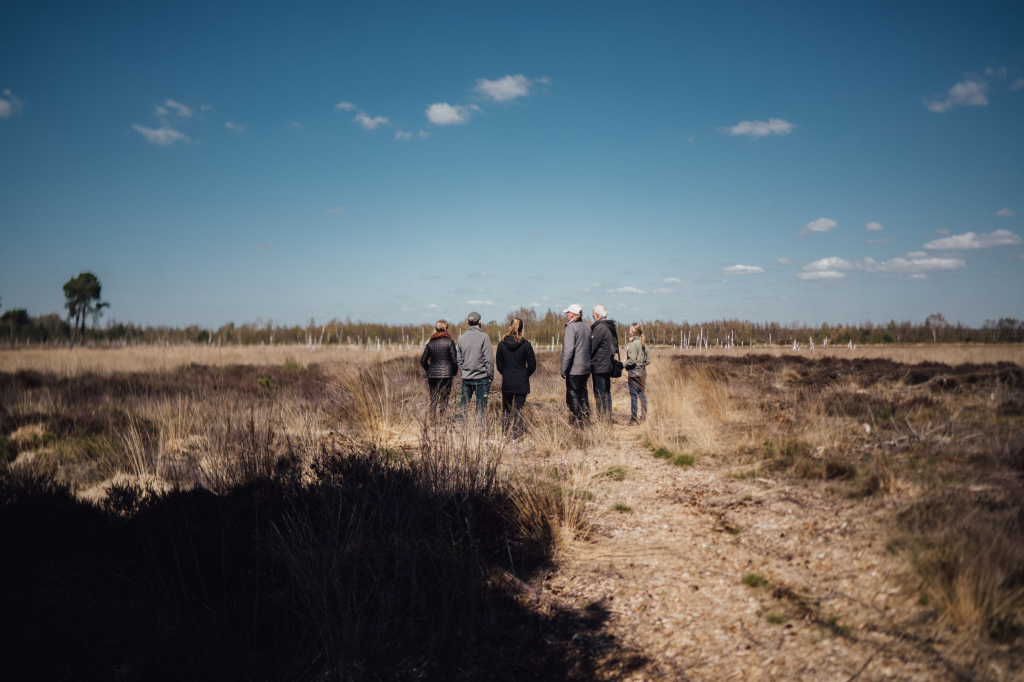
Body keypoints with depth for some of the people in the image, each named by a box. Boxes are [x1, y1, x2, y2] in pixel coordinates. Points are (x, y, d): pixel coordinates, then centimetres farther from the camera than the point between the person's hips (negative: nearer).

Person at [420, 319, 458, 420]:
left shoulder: (430, 343, 6)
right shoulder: (449, 342, -5)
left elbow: (423, 360, 8)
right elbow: (454, 360, -6)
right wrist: (454, 372, 8)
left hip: (432, 375, 3)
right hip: (446, 375, -3)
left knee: (433, 400, 9)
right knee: (444, 400, 1)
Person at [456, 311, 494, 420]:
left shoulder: (461, 338, 6)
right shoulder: (483, 337, -9)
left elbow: (459, 360, 10)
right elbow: (489, 359, -9)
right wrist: (490, 377, -2)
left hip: (466, 378, 4)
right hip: (481, 378, -4)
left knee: (463, 403, 11)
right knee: (481, 405, 2)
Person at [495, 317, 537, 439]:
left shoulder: (502, 344, -3)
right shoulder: (526, 345, -8)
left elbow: (499, 365, 3)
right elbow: (532, 366, -4)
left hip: (507, 382, 2)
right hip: (521, 383, -2)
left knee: (506, 409, 15)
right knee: (518, 410, 4)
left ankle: (505, 434, 15)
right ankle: (516, 435, 2)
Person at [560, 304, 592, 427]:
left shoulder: (571, 327, -13)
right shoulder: (587, 327, 11)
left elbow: (568, 350, -18)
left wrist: (563, 369, -15)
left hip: (574, 369, -8)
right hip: (586, 368, 8)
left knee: (572, 397, -1)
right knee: (583, 395, 16)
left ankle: (577, 423, 0)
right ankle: (586, 420, 20)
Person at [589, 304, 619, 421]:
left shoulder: (599, 328, -16)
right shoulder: (611, 327, 12)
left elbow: (592, 347, -15)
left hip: (599, 366, -9)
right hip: (608, 365, 9)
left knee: (600, 394, -4)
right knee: (606, 392, 15)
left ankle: (602, 419, -2)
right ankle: (608, 417, 20)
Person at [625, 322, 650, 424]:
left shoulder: (633, 344, -15)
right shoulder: (644, 344, 9)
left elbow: (632, 360, -21)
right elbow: (648, 360, 12)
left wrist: (625, 365, -5)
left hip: (634, 371, -8)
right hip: (643, 370, 8)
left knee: (633, 396, -3)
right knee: (642, 395, 13)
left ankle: (633, 419, -1)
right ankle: (644, 416, 18)